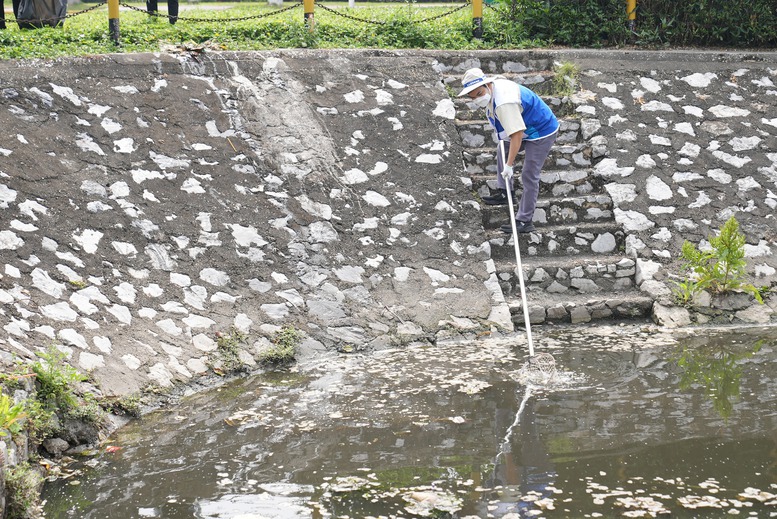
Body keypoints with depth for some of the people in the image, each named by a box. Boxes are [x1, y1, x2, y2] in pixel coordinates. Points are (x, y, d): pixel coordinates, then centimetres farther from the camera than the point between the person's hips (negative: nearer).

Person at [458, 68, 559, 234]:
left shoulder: (504, 103, -36)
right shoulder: (494, 85, -5)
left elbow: (517, 135, -37)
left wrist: (509, 165, -32)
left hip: (543, 132, -10)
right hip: (528, 128, 10)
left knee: (529, 175, -9)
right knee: (503, 150, 23)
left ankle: (524, 221, -4)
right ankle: (504, 193, 32)